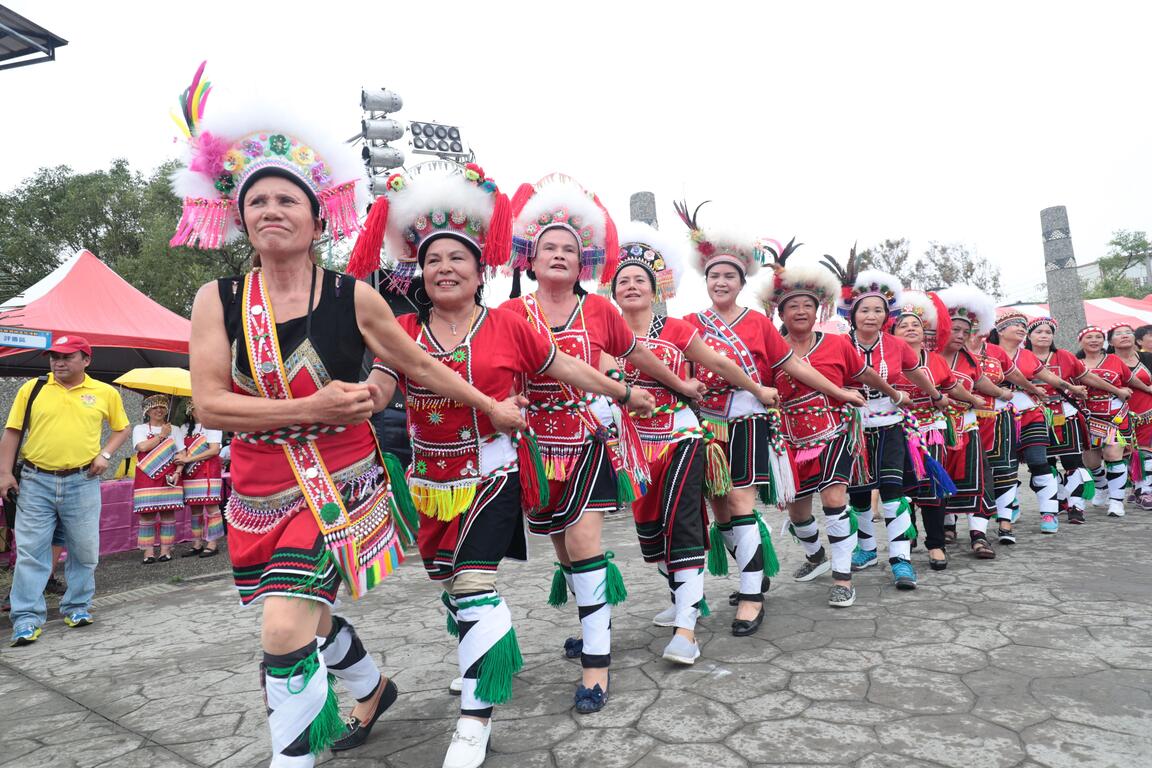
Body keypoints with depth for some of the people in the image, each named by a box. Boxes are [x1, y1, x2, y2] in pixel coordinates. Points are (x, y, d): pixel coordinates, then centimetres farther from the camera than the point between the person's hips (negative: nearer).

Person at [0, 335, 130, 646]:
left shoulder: (105, 393, 3)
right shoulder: (31, 388, 3)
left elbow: (121, 428, 15)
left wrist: (105, 454, -1)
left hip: (82, 482, 0)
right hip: (36, 481, 0)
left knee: (84, 550, 8)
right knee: (31, 550, 0)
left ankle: (78, 606, 25)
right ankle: (27, 618, 8)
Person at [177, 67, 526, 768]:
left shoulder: (353, 297, -8)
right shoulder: (218, 300, -3)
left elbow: (420, 365, 4)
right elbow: (208, 403, -9)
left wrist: (492, 406, 10)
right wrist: (312, 408, -20)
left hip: (342, 481, -3)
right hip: (261, 488, 4)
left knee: (285, 629, -14)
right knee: (309, 617, 19)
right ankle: (372, 689, 49)